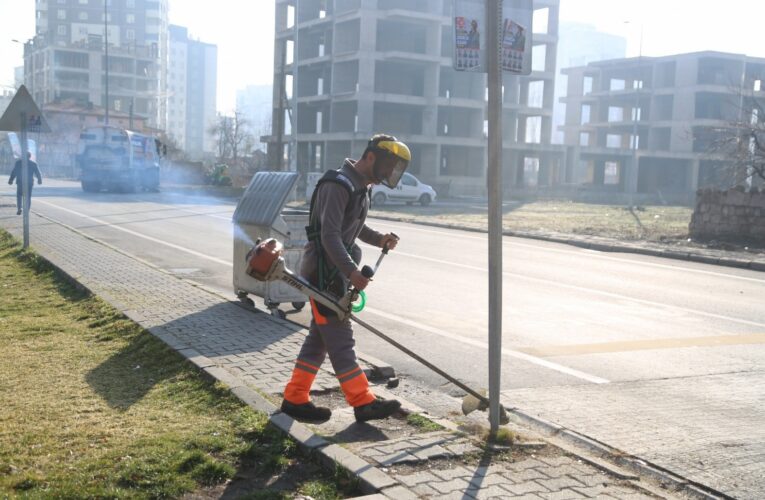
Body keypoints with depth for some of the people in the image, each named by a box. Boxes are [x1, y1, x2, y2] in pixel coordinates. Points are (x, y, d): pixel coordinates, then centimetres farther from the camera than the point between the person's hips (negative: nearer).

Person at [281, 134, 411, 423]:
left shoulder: (361, 187, 14)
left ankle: (295, 399, 20)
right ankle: (364, 403, 1)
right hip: (323, 272, -10)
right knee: (340, 339, -4)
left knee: (319, 337, 12)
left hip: (337, 272, 10)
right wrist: (352, 271, -30)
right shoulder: (338, 185, -18)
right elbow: (329, 236, -25)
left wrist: (379, 239, 7)